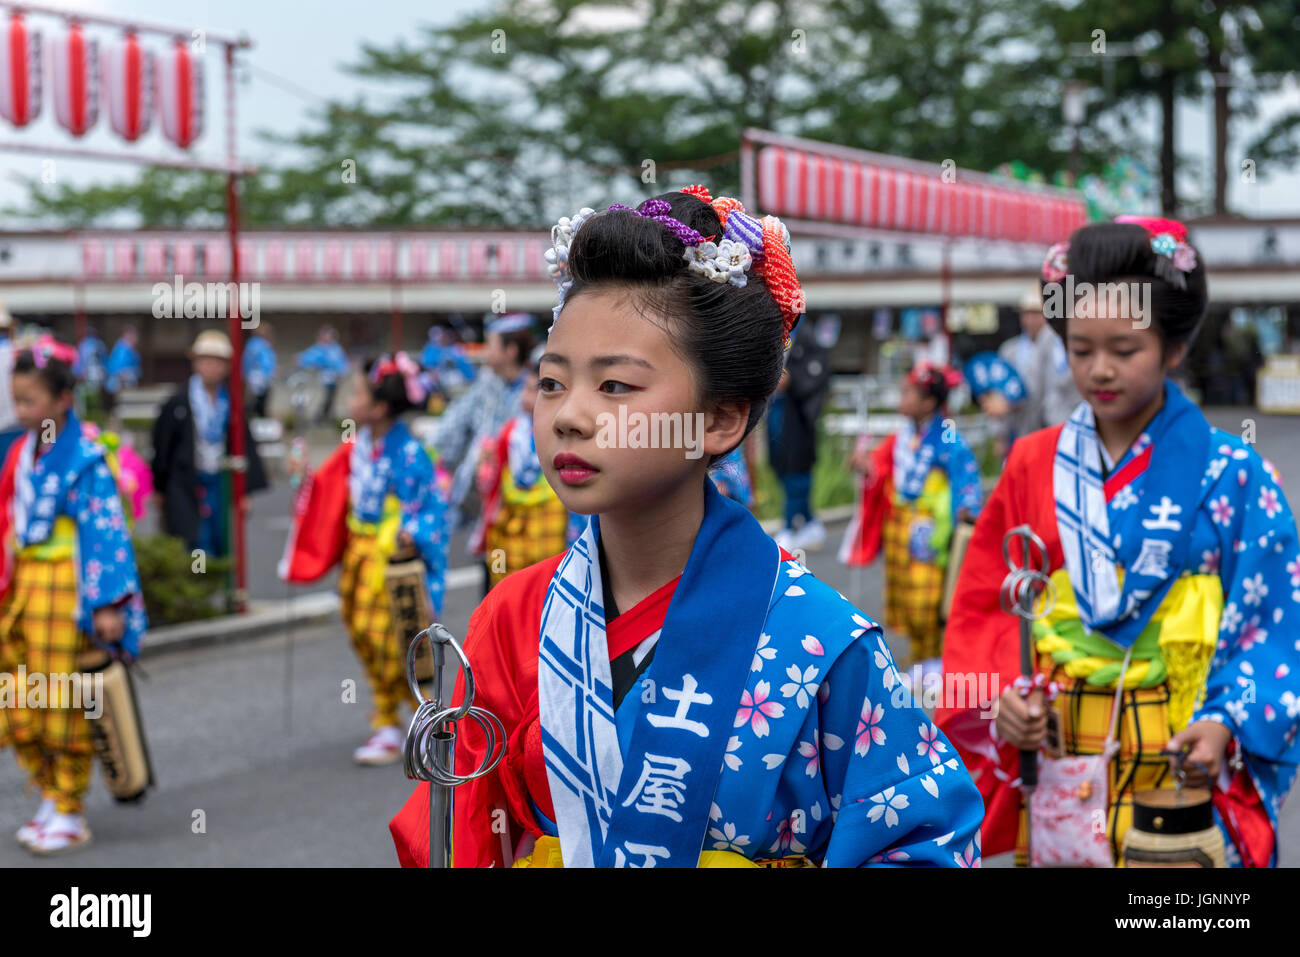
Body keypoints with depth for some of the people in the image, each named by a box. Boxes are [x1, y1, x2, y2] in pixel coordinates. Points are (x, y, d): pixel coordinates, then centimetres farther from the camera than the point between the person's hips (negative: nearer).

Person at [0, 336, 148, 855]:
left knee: (63, 703, 2)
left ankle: (70, 816, 14)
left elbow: (105, 531, -16)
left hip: (63, 587, -7)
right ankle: (51, 796, 24)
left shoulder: (84, 459, -14)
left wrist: (109, 603, -19)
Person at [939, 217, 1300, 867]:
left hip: (1181, 769, -2)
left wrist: (1225, 724, -21)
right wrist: (1005, 693, -12)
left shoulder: (1232, 477, -4)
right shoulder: (1034, 466, 4)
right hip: (1052, 760, 2)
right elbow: (984, 604, 6)